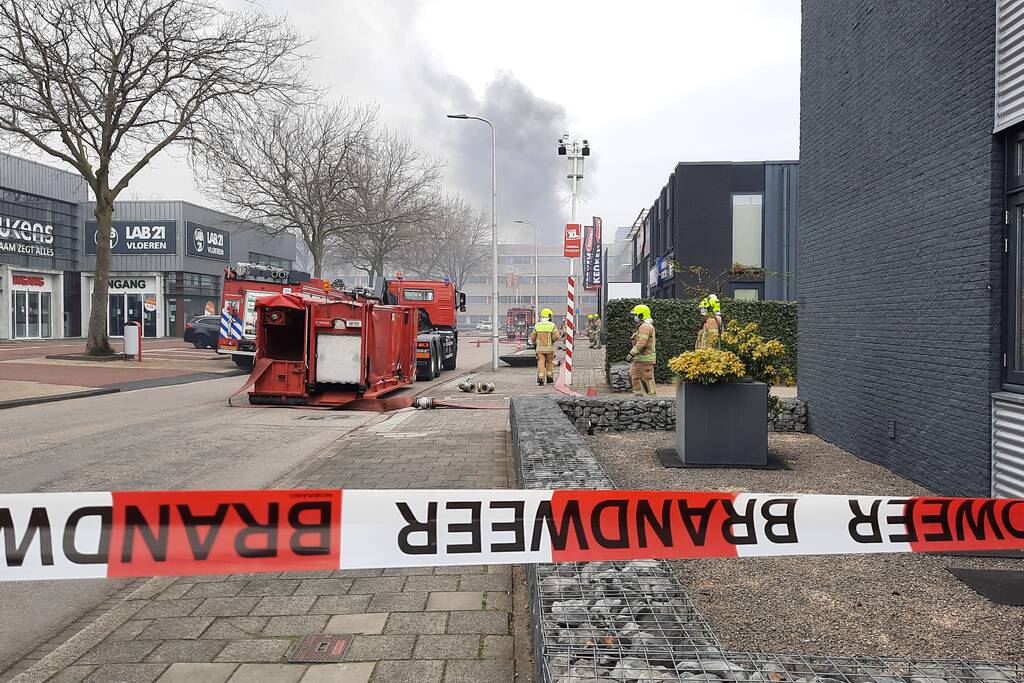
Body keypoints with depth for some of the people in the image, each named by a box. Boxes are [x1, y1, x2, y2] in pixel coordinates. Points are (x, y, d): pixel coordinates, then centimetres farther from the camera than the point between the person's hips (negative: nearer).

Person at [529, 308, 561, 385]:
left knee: (541, 363, 0)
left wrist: (534, 344, 24)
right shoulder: (552, 325, -5)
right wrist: (553, 340, 8)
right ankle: (549, 378, 26)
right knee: (549, 363, 17)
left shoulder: (537, 326, 1)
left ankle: (541, 379, -11)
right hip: (549, 348, 0)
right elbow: (556, 336, -13)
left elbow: (533, 338, 5)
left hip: (539, 348, 0)